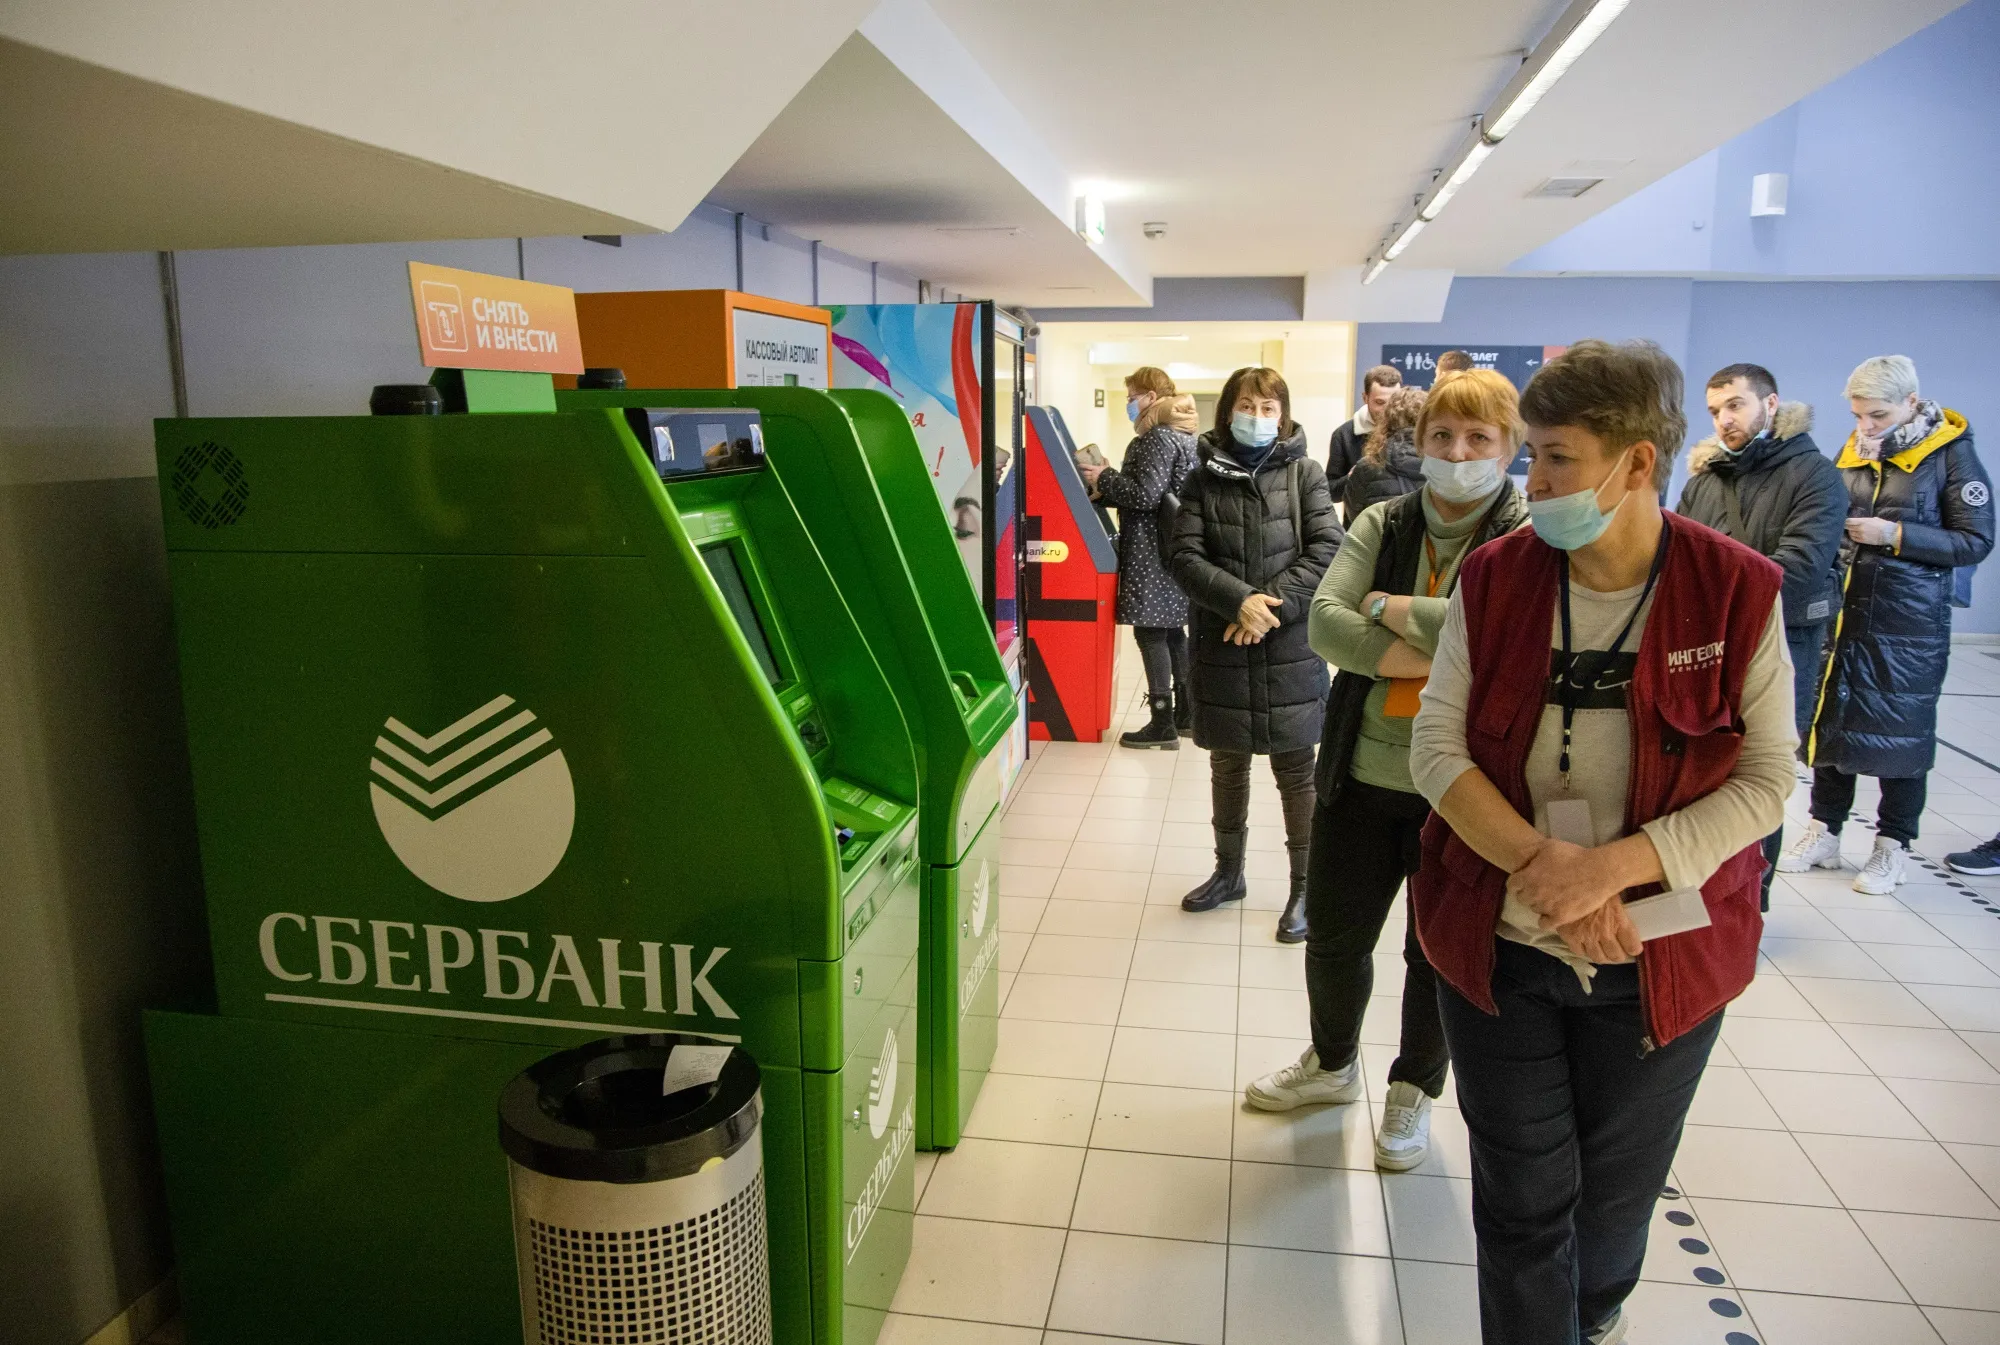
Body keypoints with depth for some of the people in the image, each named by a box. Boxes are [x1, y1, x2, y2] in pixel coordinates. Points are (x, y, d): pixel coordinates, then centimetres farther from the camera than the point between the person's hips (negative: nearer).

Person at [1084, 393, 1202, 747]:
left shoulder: (1158, 438, -13)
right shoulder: (1186, 438, 17)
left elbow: (1145, 494, -21)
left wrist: (1104, 479, -9)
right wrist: (1109, 485, 14)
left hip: (1154, 554, -10)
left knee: (1150, 632, -6)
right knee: (1172, 631, 16)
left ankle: (1162, 725, -4)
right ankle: (1186, 714, 24)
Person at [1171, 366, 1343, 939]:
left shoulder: (1303, 473, 1)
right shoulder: (1205, 478, 3)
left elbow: (1326, 549, -8)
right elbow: (1185, 557, -5)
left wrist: (1271, 605, -18)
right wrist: (1240, 601, -19)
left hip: (1289, 647, -2)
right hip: (1221, 648, 2)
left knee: (1295, 769, 7)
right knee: (1227, 764, 15)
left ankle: (1304, 885, 20)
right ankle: (1228, 872, 32)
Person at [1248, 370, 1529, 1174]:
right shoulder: (1381, 525, 4)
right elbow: (1325, 622, -9)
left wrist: (1389, 608, -13)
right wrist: (1433, 655, -21)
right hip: (1364, 771, 3)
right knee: (1334, 933, 15)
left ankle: (1415, 1090, 37)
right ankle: (1332, 1062, 42)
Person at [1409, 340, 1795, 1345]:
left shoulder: (1739, 592, -10)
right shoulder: (1494, 577, -6)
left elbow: (1766, 780, -9)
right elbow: (1436, 745, -8)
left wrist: (1615, 866, -22)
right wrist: (1540, 862, -21)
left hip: (1661, 956, 0)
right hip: (1497, 942, 0)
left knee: (1616, 1186, 21)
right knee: (1522, 1196, 9)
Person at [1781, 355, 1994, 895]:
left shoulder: (1951, 454, -5)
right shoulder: (1853, 450, 7)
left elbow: (1975, 541, -7)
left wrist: (1896, 535, -16)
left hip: (1910, 621, -4)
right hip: (1843, 609, 4)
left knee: (1901, 728, 3)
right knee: (1828, 718, 8)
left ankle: (1892, 846, 15)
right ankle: (1824, 831, 21)